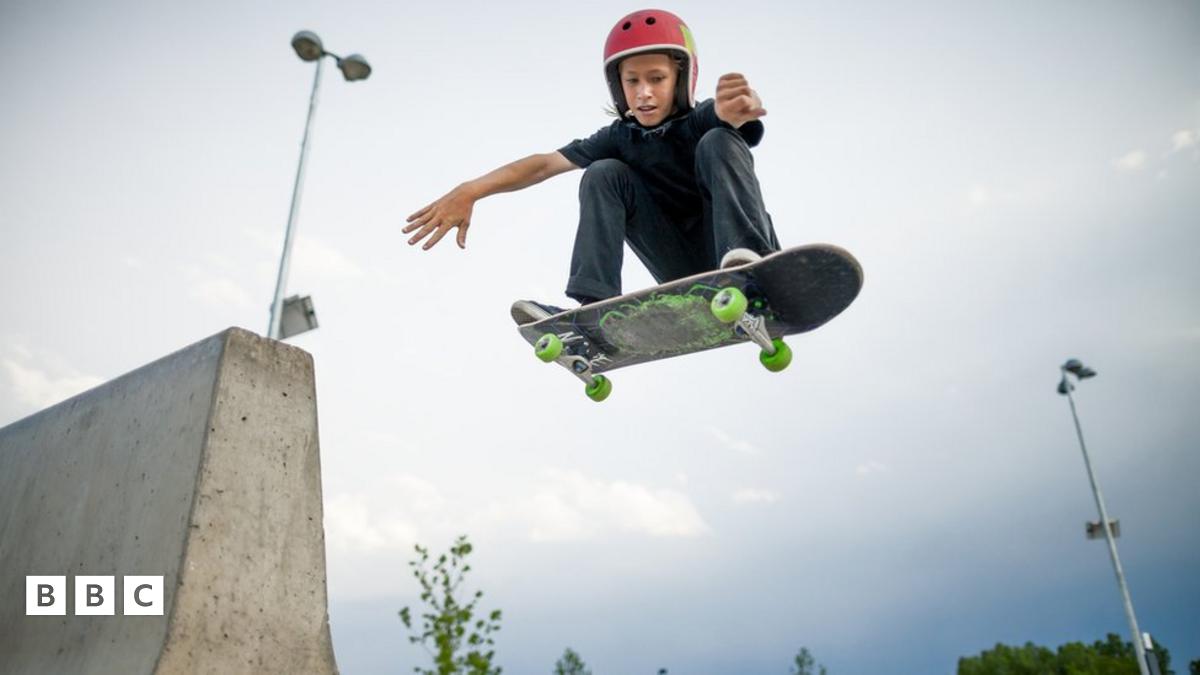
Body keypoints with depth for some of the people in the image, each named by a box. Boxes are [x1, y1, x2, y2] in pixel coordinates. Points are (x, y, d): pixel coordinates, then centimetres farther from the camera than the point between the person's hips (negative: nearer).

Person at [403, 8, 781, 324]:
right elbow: (546, 163, -10)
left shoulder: (702, 121, -8)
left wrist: (739, 106, -59)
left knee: (717, 141, -22)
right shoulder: (620, 139, 1)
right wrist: (470, 191, -23)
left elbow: (729, 112, -33)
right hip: (690, 275, 3)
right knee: (604, 174, -12)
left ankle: (749, 259, -41)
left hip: (743, 253, -3)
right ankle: (594, 308, -26)